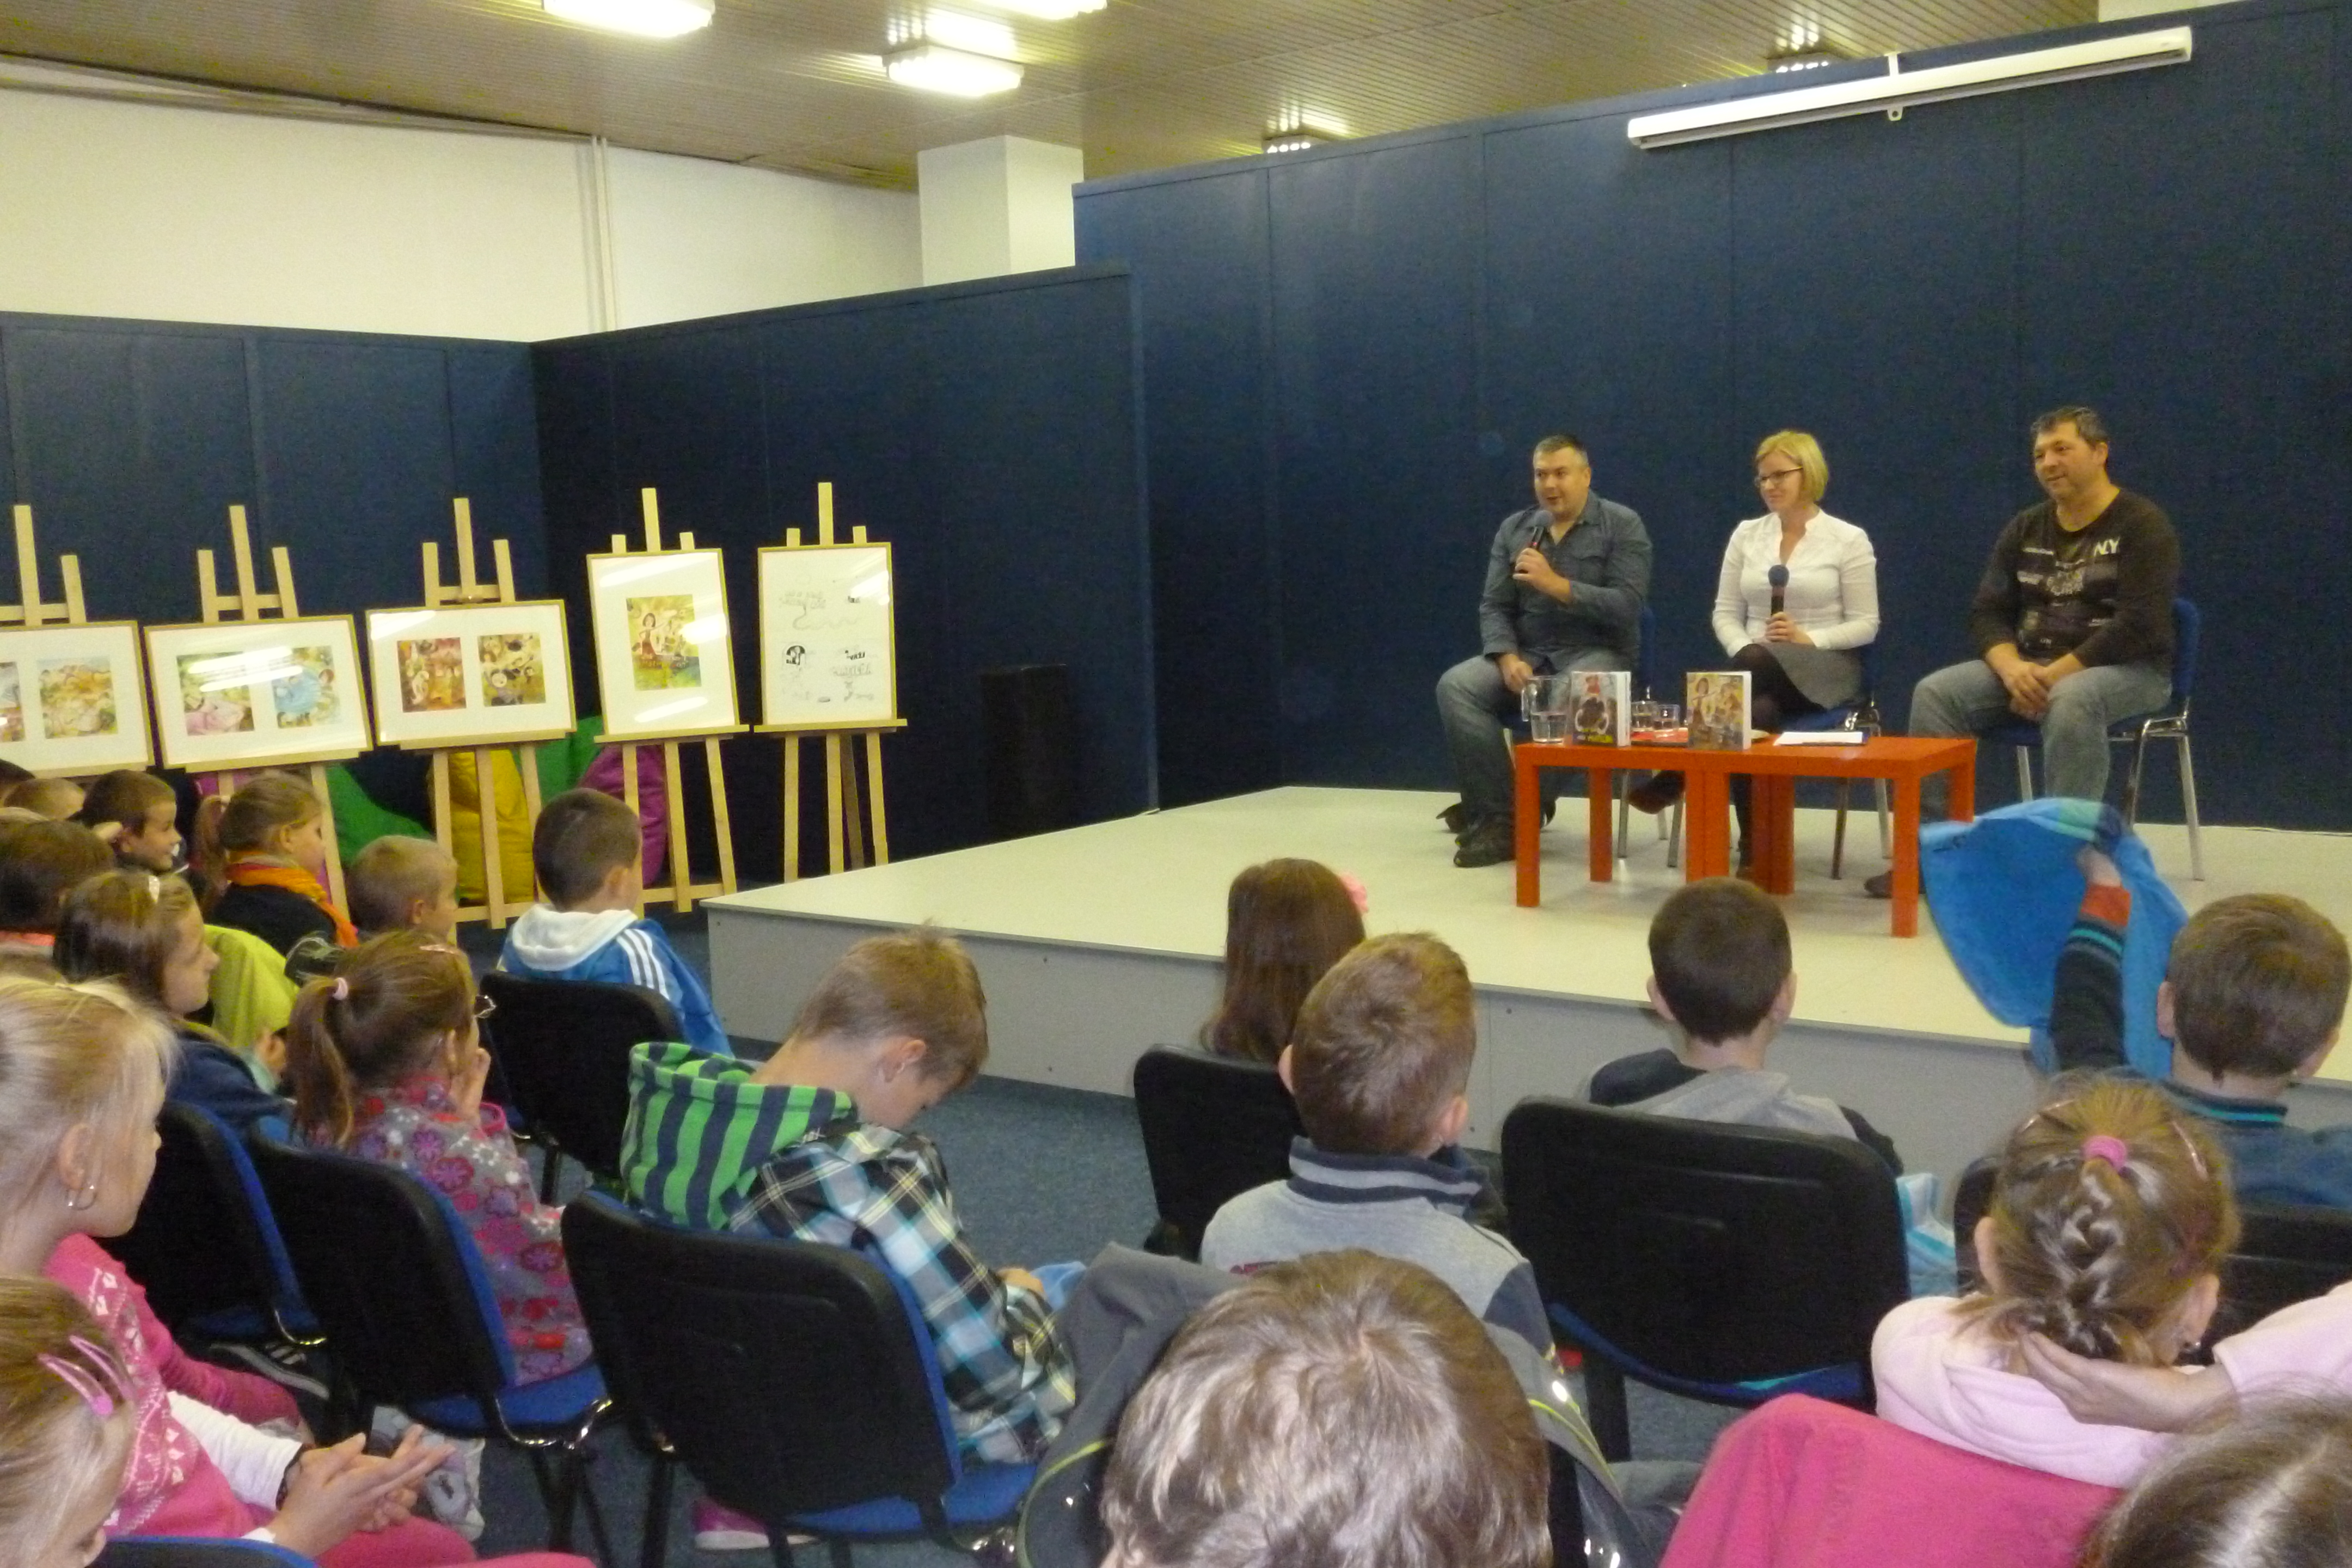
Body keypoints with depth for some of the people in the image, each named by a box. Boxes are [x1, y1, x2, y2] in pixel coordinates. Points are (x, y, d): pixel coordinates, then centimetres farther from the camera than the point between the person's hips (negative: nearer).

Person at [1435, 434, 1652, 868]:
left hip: (1596, 653, -4)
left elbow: (1626, 607, -10)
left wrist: (1557, 585, -19)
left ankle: (1510, 816, -21)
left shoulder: (1622, 526, 0)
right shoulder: (1514, 530, 12)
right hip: (1528, 653, 4)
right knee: (1455, 686, -24)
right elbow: (1493, 607, 7)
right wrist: (1508, 660, -13)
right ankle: (1497, 816, -25)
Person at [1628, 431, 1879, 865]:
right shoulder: (1747, 534, 14)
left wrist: (1808, 639, -16)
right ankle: (1754, 852, -38)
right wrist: (1744, 651, -10)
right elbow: (1725, 613, 12)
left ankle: (1676, 776, -38)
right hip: (1759, 671, 3)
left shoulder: (1849, 540, 3)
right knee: (1756, 710, -37)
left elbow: (1866, 626, 0)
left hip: (1825, 671, -3)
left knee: (1759, 665, -39)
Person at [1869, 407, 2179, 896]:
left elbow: (2138, 626, -17)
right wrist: (2012, 668, -16)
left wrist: (2054, 676, -23)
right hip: (2030, 667, 6)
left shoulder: (2142, 525, -6)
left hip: (2128, 670, -6)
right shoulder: (2025, 529, 12)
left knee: (2071, 701, -40)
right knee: (1935, 693, -17)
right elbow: (1987, 614, 6)